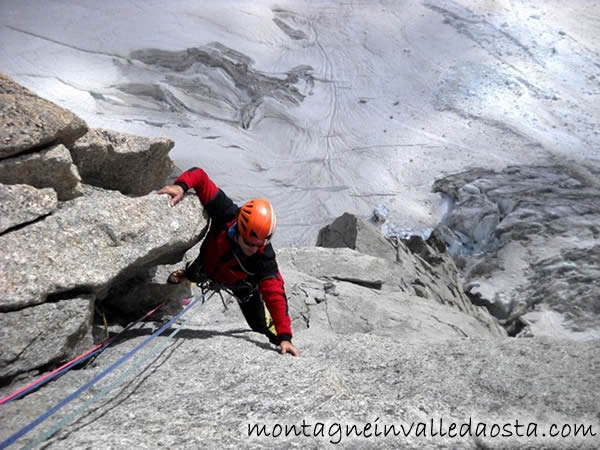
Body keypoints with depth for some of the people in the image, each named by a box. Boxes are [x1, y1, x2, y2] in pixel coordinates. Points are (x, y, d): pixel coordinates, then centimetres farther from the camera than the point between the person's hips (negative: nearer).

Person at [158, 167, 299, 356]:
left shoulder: (265, 256, -46)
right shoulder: (226, 214, -44)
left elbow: (275, 296, -46)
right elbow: (200, 176, -37)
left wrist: (285, 337, -51)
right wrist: (181, 185, -58)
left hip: (242, 286, -2)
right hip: (207, 268, 3)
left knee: (263, 329, 5)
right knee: (190, 276, 35)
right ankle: (183, 275, 71)